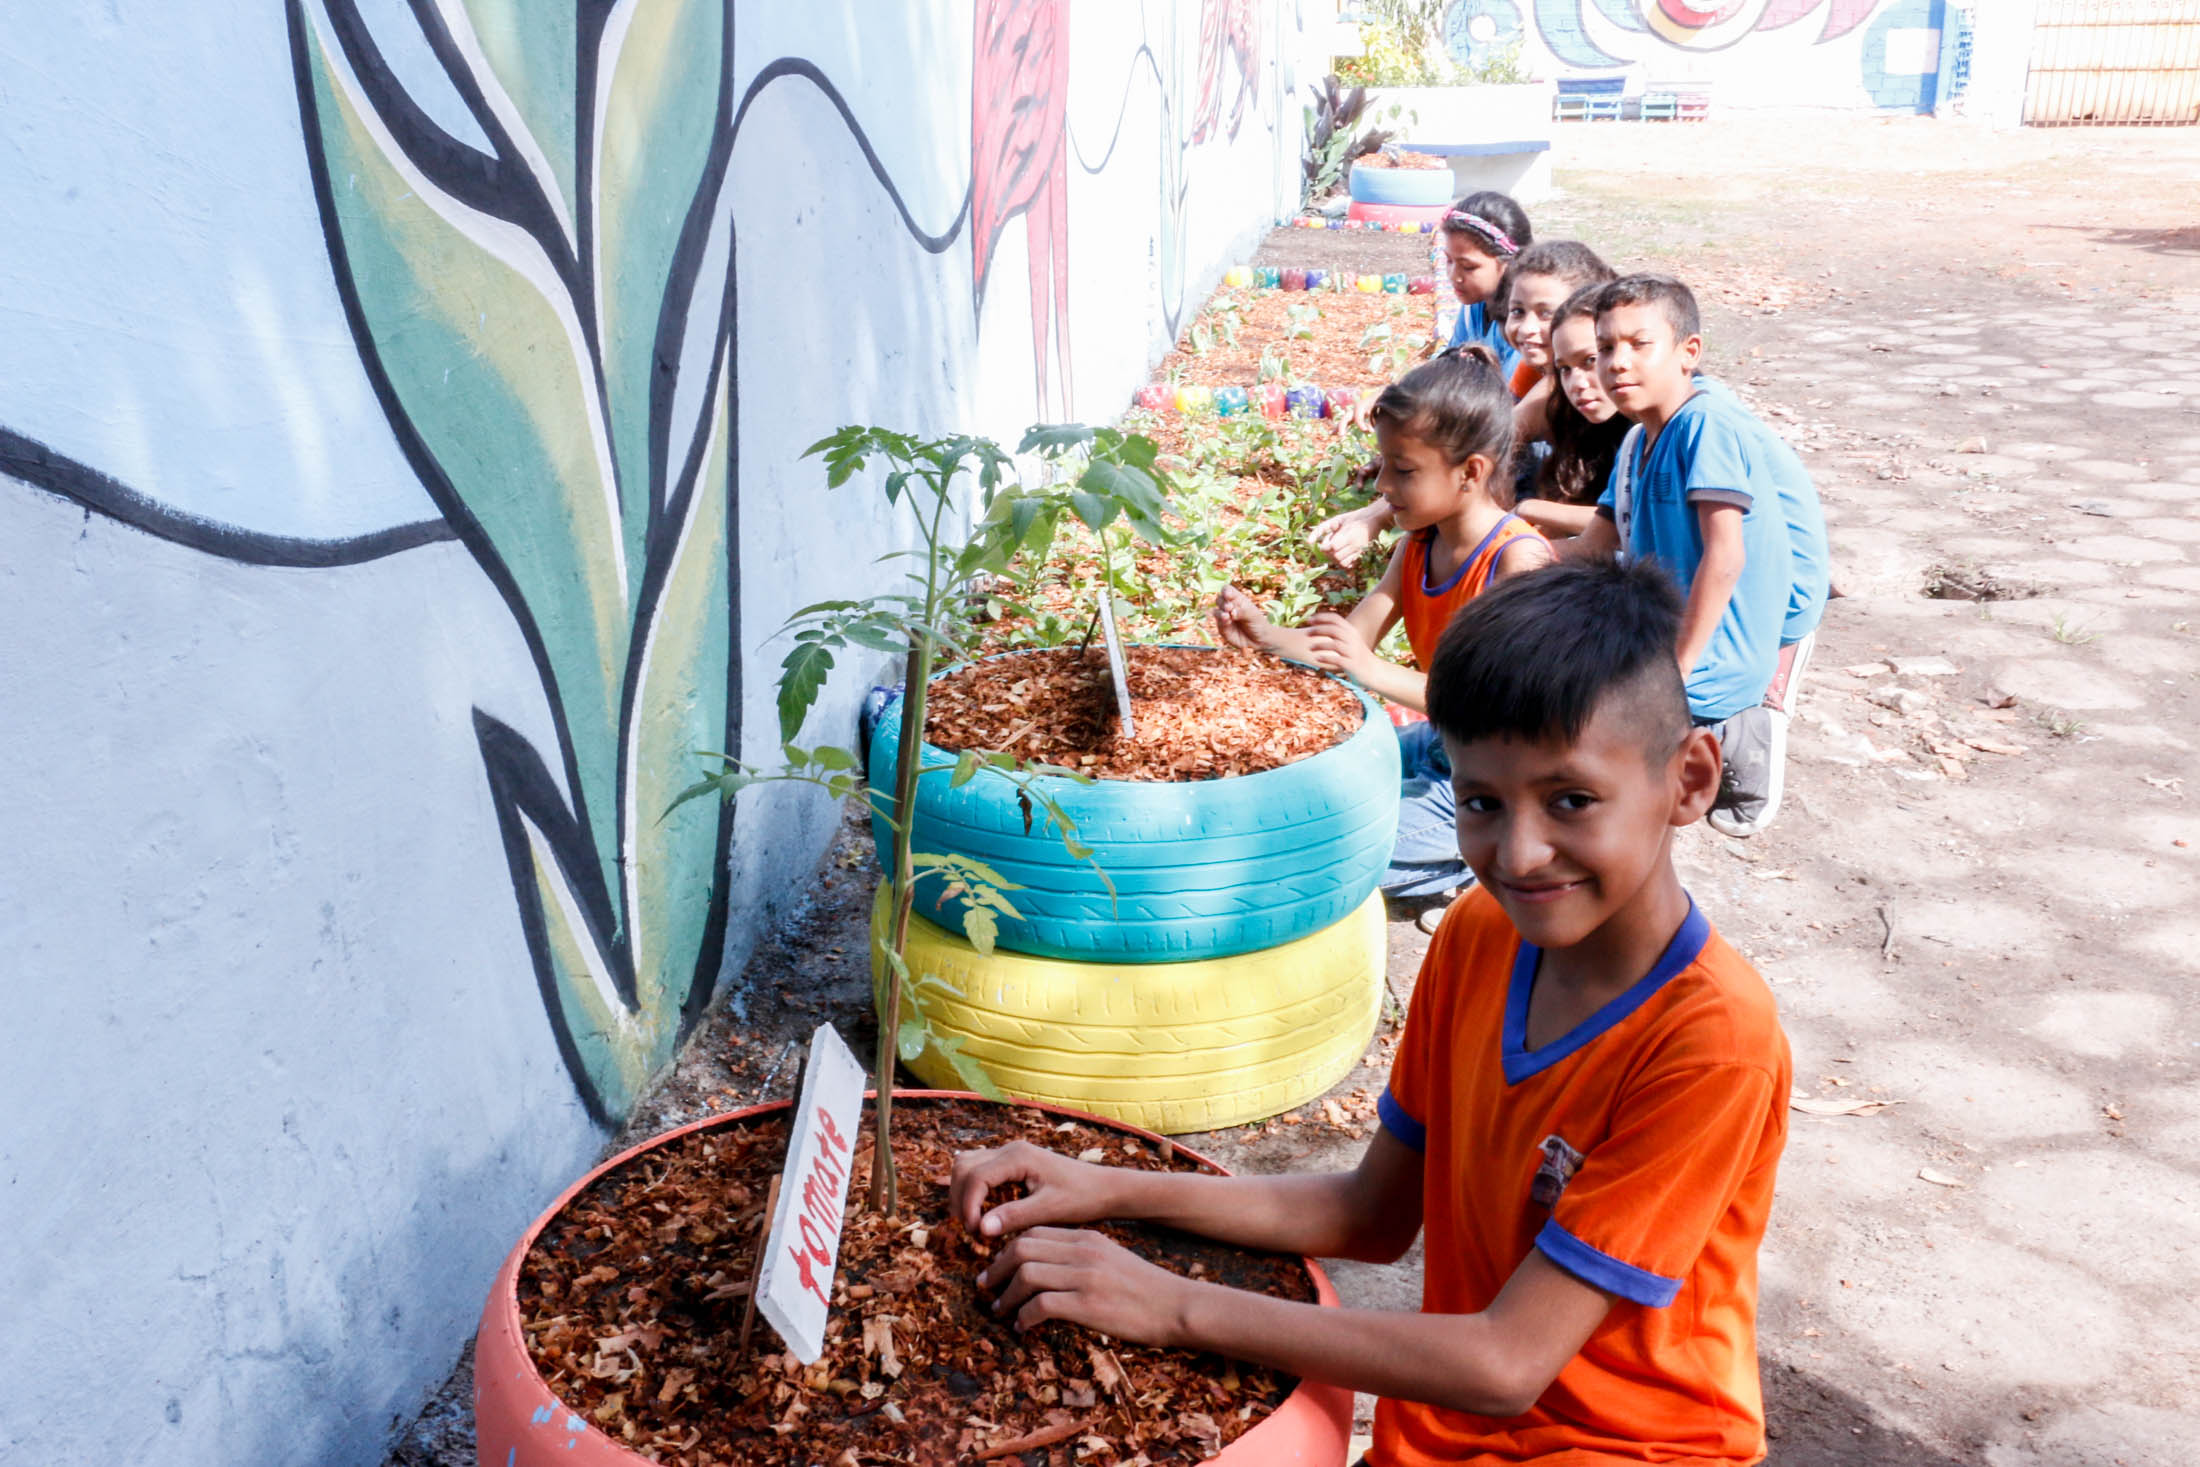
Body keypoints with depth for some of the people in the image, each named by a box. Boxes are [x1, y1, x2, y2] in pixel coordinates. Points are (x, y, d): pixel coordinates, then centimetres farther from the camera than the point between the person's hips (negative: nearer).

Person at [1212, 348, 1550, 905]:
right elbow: (1353, 639, -1)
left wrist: (1376, 672, -41)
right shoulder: (1418, 545, 0)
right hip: (1439, 741, 9)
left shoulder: (1518, 558, -25)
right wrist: (1269, 637, -19)